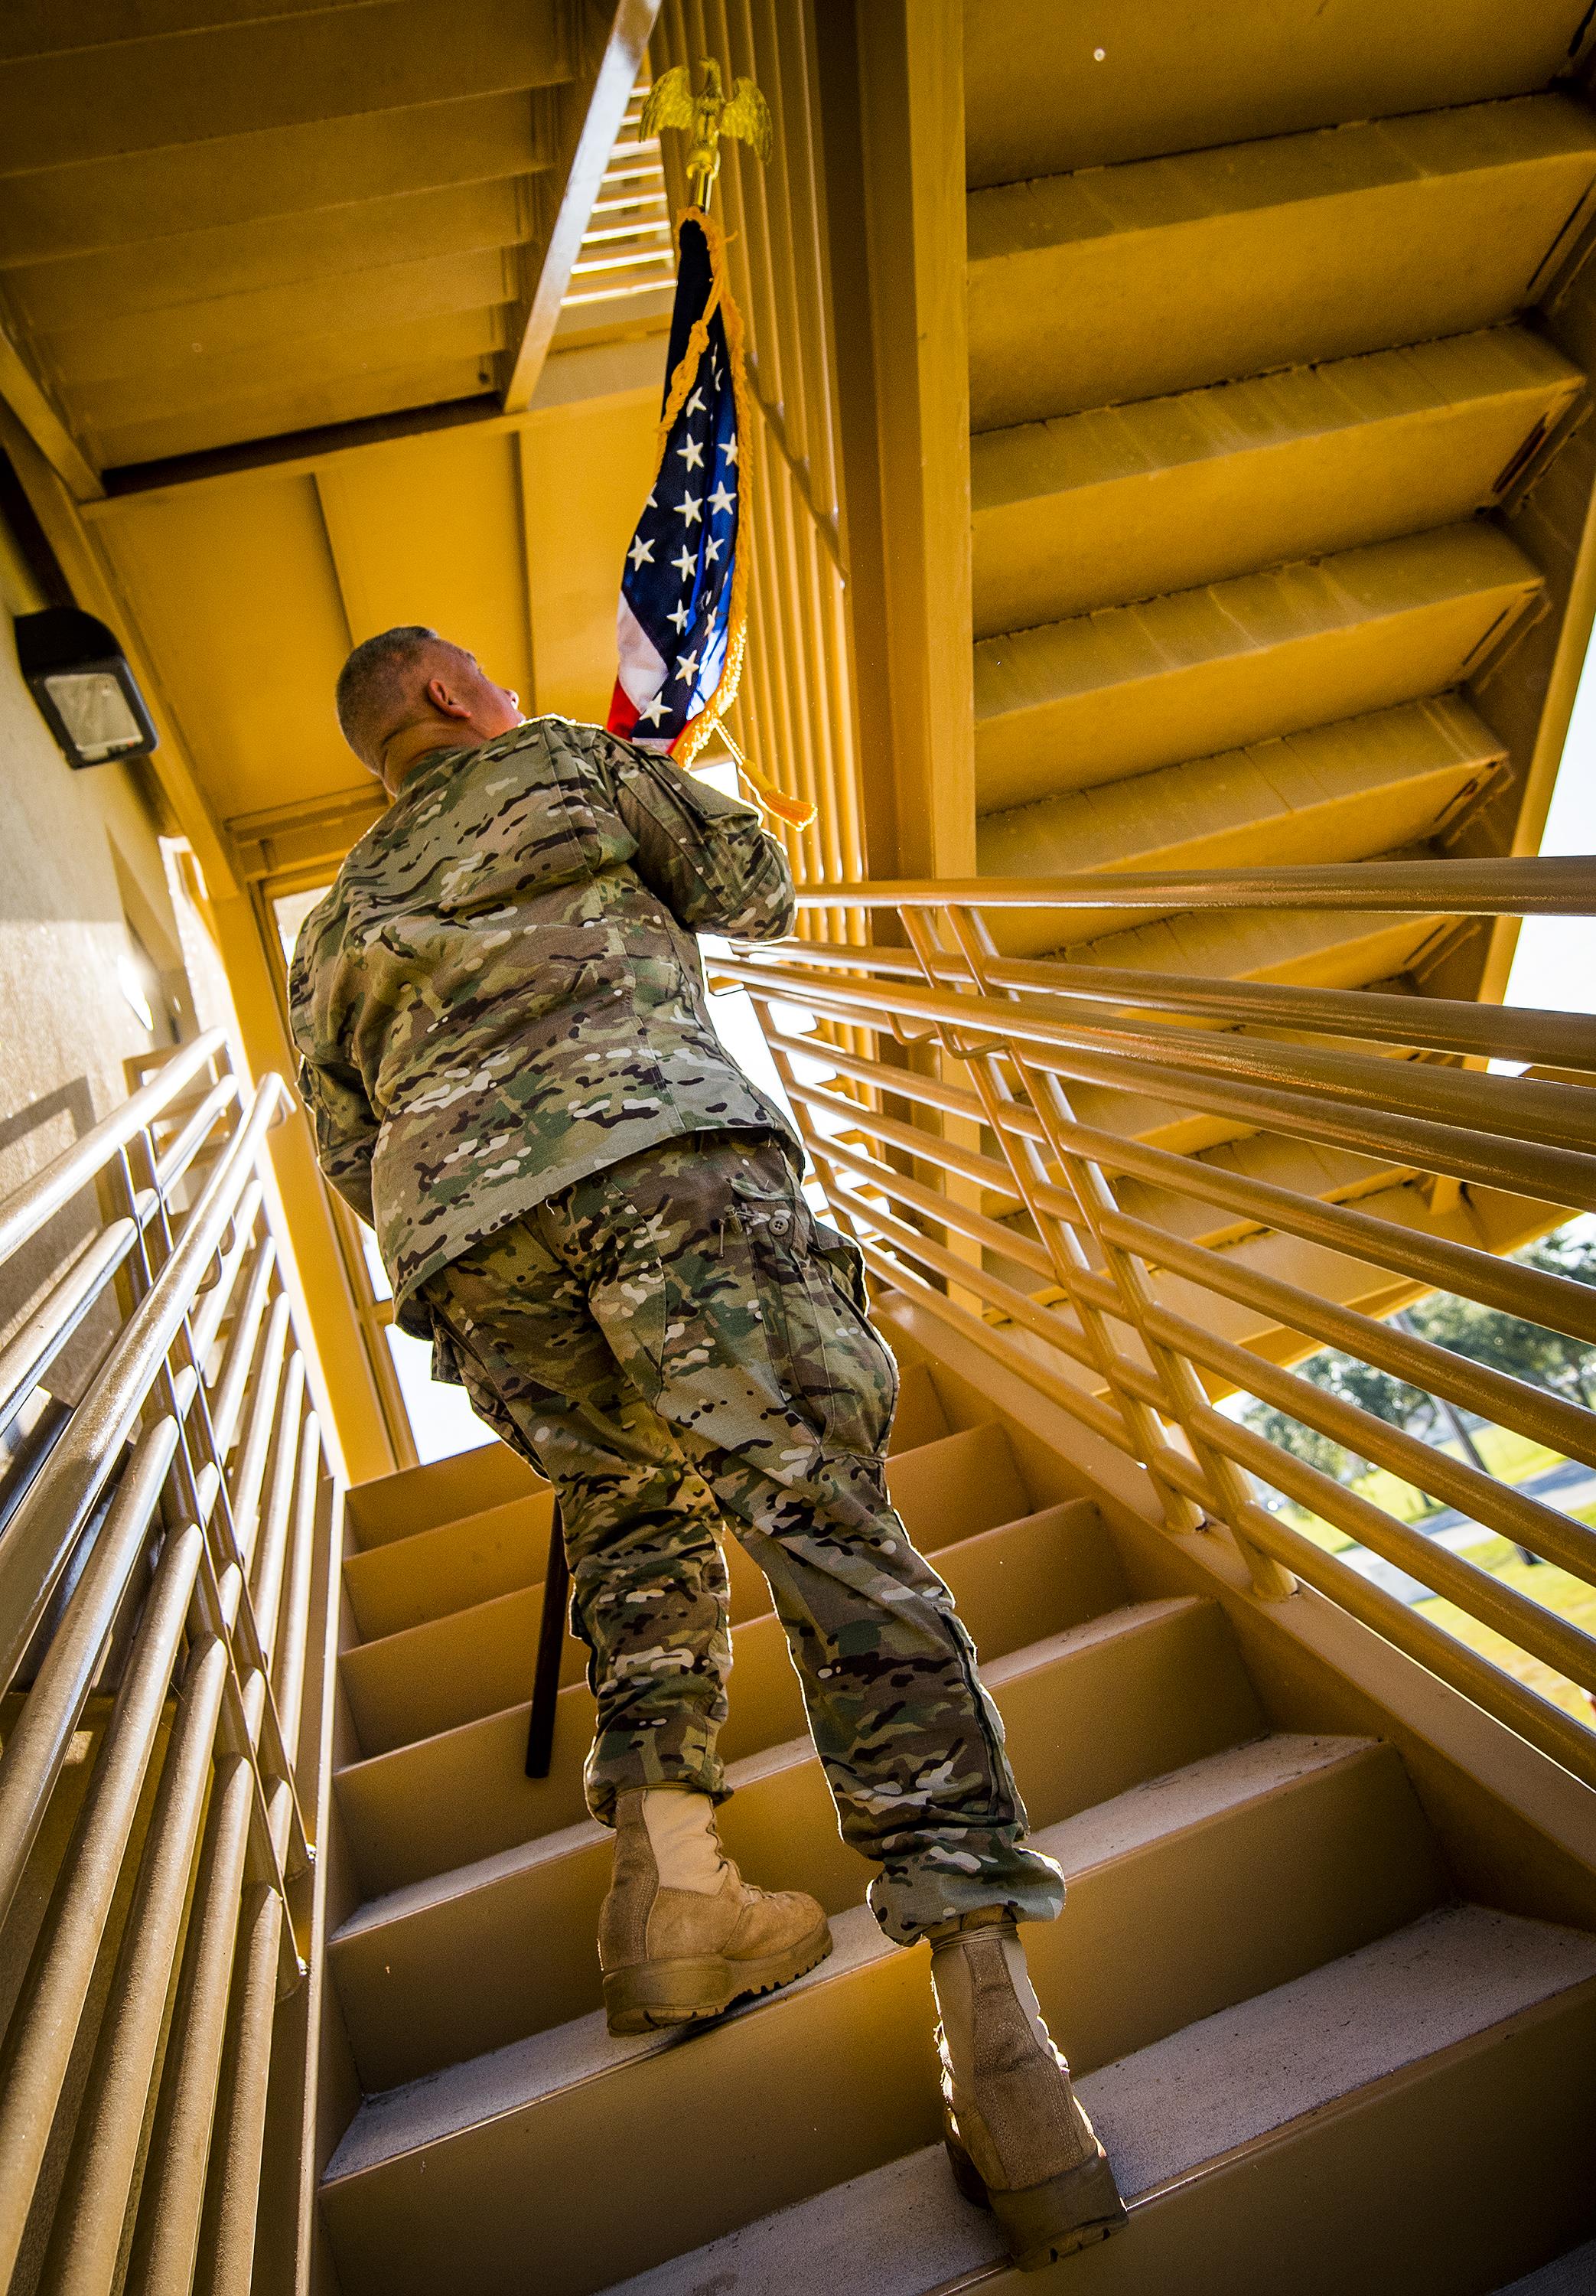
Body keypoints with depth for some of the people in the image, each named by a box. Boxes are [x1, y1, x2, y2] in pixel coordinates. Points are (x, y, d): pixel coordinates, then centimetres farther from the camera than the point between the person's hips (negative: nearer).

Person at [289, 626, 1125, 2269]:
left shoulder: (332, 928, 31)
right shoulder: (560, 759, 20)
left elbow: (350, 1154, 28)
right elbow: (756, 892, 25)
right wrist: (656, 793, 44)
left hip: (456, 1240, 5)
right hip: (656, 1154, -5)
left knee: (629, 1521, 18)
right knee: (824, 1518, -13)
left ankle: (665, 1869, 0)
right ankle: (984, 1996, -21)